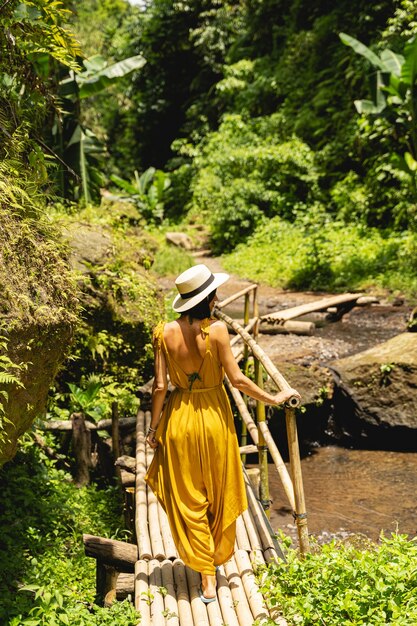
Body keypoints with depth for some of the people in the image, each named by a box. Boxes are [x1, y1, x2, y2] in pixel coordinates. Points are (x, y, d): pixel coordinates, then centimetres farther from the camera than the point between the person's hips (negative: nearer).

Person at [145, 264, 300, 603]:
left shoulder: (165, 332, -10)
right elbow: (237, 379, -14)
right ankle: (218, 557, 40)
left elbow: (160, 386, -8)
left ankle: (207, 578, 17)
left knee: (189, 500, 13)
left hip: (179, 418, 2)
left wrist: (154, 427, 5)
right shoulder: (216, 329, -17)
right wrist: (274, 398, -1)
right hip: (214, 417, -1)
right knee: (220, 495, 21)